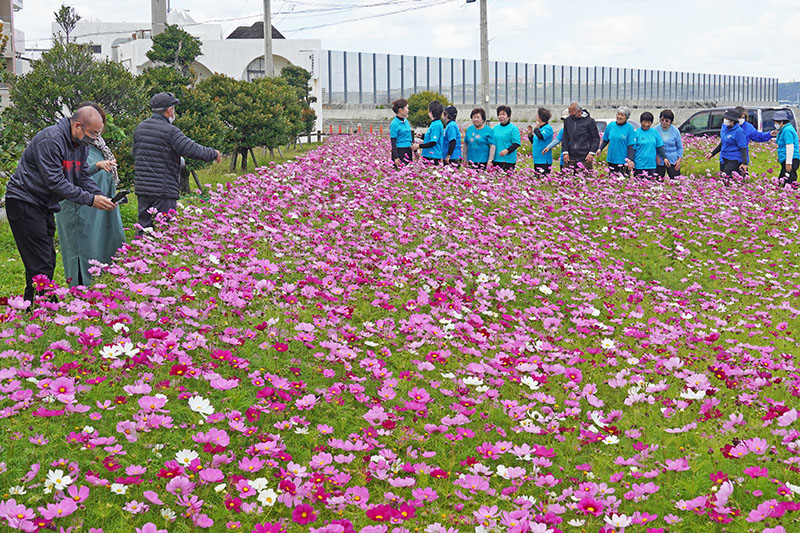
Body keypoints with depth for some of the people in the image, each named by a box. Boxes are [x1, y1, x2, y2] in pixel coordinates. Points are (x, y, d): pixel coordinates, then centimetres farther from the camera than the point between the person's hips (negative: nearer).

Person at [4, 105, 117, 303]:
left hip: (44, 205, 10)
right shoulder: (50, 140, -24)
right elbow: (55, 182, -26)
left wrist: (102, 197, -8)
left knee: (48, 261, 11)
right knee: (40, 264, -12)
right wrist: (90, 199, -25)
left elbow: (82, 177, 9)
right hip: (23, 203, -10)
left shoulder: (81, 144, 7)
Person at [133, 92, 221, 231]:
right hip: (164, 189, -7)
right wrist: (214, 154, -2)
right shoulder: (170, 131, -13)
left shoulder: (140, 128, 11)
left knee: (144, 226, 12)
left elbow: (135, 154, 20)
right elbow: (192, 150, -17)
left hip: (141, 188, 7)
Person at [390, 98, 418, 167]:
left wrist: (415, 151, 23)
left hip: (408, 151, 8)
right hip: (400, 151, -8)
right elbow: (393, 142, -12)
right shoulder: (394, 123, -11)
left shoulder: (406, 121, 11)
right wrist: (396, 157, -18)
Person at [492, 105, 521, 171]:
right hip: (496, 160, 6)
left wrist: (507, 150, -24)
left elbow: (516, 143, -9)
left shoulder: (513, 128, -3)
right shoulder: (495, 128, 15)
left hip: (508, 161, -5)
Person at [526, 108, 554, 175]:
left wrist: (536, 128, -12)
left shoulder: (548, 128, -10)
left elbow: (541, 137, -28)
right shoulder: (540, 128, 15)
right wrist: (530, 134, 11)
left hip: (544, 161, -9)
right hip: (537, 160, 9)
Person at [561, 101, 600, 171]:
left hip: (585, 158, -3)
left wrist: (591, 153, -9)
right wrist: (565, 152, 3)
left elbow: (596, 139, 1)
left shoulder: (589, 121, -1)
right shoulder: (568, 120, 11)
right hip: (571, 158, 4)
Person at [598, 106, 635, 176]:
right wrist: (600, 149, -3)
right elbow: (605, 140, 15)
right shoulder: (610, 125, 6)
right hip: (611, 159, 4)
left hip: (623, 161, -4)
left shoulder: (629, 128, -6)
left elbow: (630, 145, -7)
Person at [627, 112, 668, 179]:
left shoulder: (655, 133, 7)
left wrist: (664, 158, 3)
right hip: (639, 165, -3)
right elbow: (632, 147, -6)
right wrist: (630, 160, -16)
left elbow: (660, 147, 12)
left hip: (651, 165, 3)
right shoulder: (636, 133, -3)